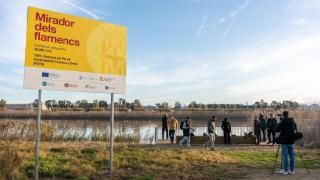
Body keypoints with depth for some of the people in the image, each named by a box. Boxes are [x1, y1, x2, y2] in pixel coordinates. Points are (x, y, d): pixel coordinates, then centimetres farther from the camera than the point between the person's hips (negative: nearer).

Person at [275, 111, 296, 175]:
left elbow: (276, 129, -10)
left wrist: (279, 127, 7)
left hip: (284, 141, -4)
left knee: (285, 156, 0)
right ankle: (292, 170, 12)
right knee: (292, 155, 8)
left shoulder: (282, 123, -11)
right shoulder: (292, 122, 3)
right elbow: (295, 128, 20)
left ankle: (285, 170, 3)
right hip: (291, 141, 4)